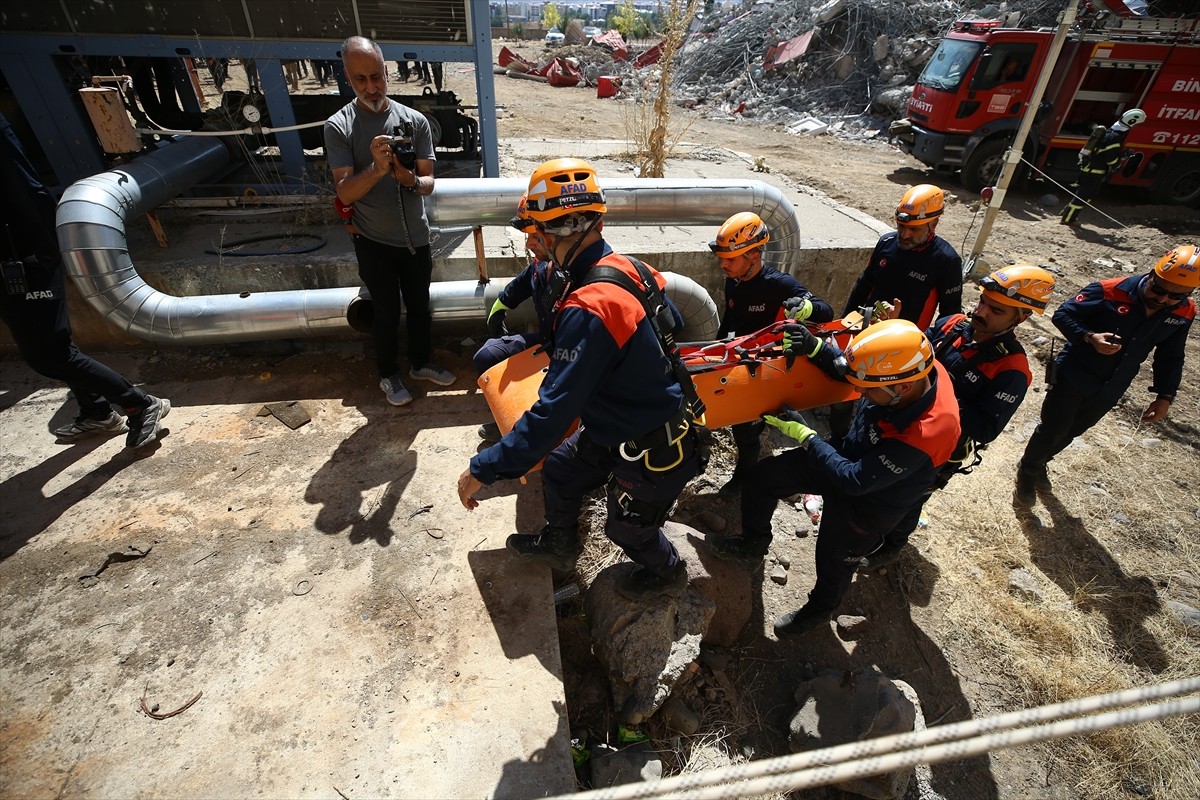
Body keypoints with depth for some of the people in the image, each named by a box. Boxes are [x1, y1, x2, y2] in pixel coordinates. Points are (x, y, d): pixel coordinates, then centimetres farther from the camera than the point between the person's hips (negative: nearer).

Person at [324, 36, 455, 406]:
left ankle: (421, 363, 38)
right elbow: (345, 193, -15)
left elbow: (429, 182, -2)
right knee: (386, 312, 9)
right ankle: (388, 374, 29)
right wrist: (377, 168, -31)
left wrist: (410, 179, -25)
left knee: (419, 306, 16)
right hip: (374, 242, -2)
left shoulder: (415, 120, -2)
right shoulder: (338, 126, -8)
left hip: (416, 237, 3)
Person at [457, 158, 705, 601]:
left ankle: (666, 572, 53)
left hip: (653, 453, -8)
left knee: (627, 528, 20)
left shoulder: (588, 309, -35)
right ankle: (559, 543, 51)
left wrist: (485, 468, -25)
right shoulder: (627, 266, -9)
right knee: (559, 470, 23)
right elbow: (673, 323, 8)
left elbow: (554, 410, -34)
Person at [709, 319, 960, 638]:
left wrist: (803, 434, -25)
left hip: (871, 496, -6)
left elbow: (855, 480, -31)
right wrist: (815, 347, -22)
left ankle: (820, 608, 51)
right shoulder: (913, 366, -23)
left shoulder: (924, 435, -41)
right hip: (849, 457, 7)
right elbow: (848, 368, -3)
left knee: (835, 561, 15)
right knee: (761, 477, 4)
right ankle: (753, 545, 32)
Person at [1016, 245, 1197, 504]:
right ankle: (1028, 469, 30)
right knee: (1052, 429, 6)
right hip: (1073, 377, -5)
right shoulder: (1110, 291, -23)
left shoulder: (1183, 314, -6)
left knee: (1072, 430, 21)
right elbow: (1063, 314, -17)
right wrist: (1089, 337, -35)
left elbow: (1171, 357, 6)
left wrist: (1164, 396, 2)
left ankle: (1039, 463, 44)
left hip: (1110, 391, 5)